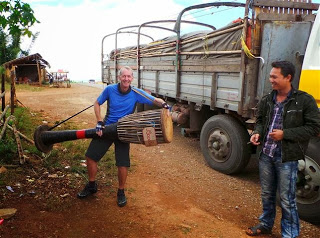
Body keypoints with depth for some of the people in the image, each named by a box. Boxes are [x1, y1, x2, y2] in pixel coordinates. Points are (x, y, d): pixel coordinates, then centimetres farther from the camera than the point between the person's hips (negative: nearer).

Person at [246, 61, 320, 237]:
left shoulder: (305, 101, -10)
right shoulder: (267, 100, 5)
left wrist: (285, 134, -18)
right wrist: (257, 133, -4)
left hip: (287, 158, -5)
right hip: (266, 155, 5)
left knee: (286, 199, 5)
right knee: (266, 194, 20)